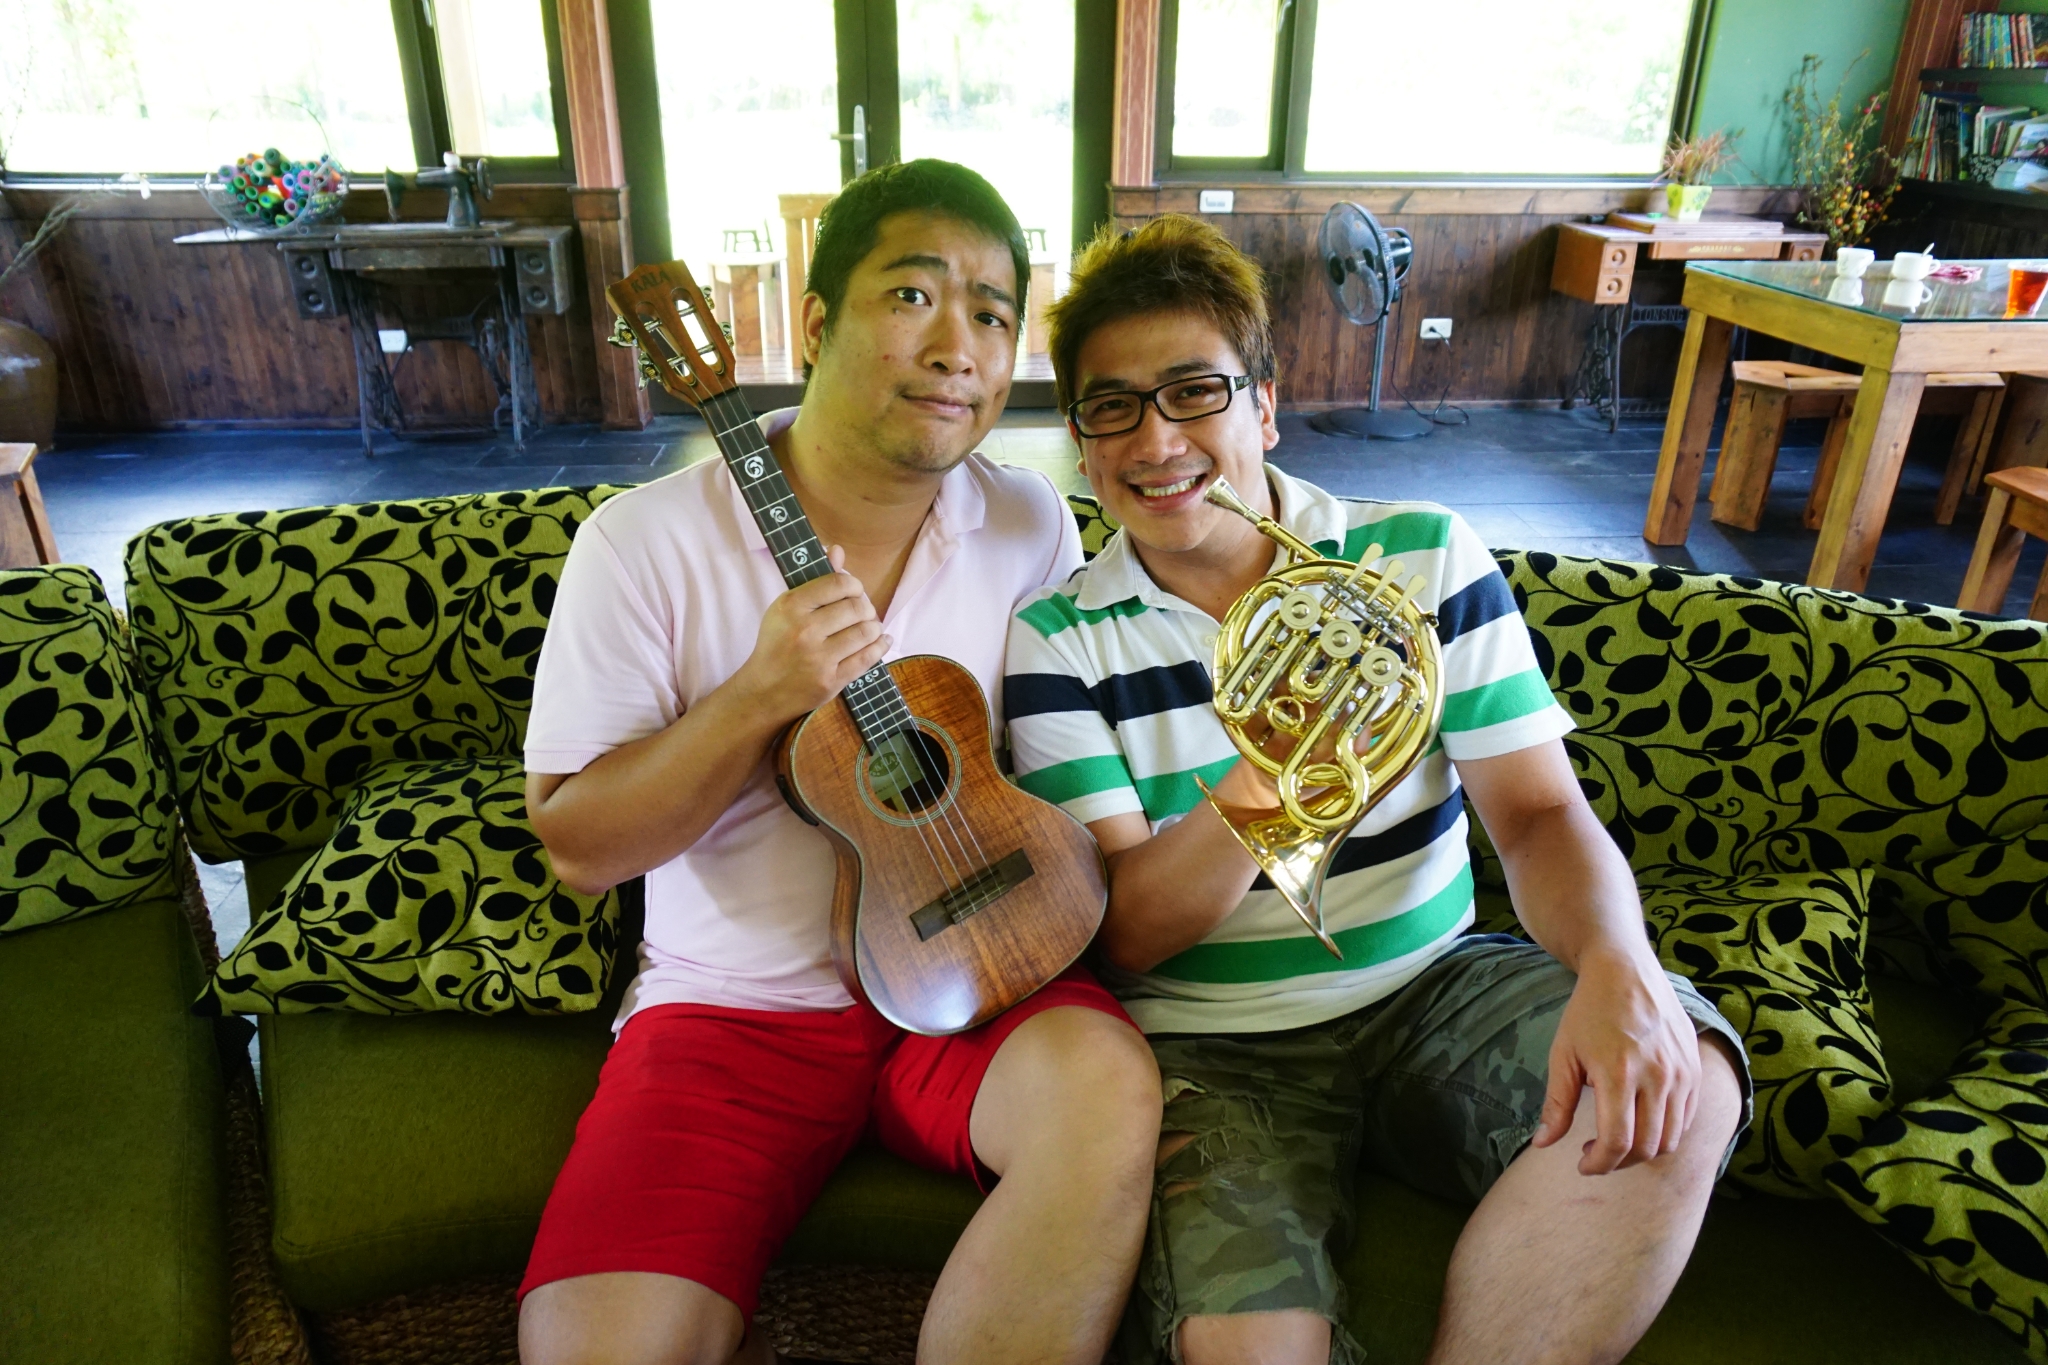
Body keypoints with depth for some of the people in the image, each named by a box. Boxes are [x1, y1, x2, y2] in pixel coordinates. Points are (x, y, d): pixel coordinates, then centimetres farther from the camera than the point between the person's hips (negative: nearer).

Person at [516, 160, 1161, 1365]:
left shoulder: (1031, 526, 1)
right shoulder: (649, 542, -9)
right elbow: (577, 845, -6)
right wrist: (761, 697, -20)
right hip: (738, 1003, -1)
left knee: (1110, 1090, -29)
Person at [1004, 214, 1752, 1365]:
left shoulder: (1425, 557, 0)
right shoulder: (1060, 641, -6)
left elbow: (1538, 810, -3)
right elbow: (1127, 935, -10)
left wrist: (1617, 965, -25)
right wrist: (1271, 766, -28)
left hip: (1430, 990, 3)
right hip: (1212, 1042, -2)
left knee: (1677, 1086, -24)